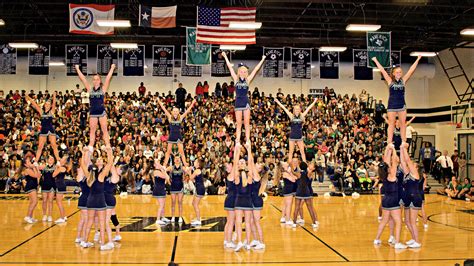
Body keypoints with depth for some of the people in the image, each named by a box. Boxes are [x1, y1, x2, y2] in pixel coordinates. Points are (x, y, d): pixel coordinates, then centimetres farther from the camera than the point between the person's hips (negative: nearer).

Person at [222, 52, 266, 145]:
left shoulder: (248, 80, 6)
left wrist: (262, 60, 9)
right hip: (238, 102, 0)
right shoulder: (236, 79, 5)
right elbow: (230, 67, 5)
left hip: (246, 102, 0)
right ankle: (237, 141, 2)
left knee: (246, 123, 1)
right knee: (239, 123, 2)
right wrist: (225, 56, 6)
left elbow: (255, 69, 8)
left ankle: (248, 140, 1)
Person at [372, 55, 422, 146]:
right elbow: (382, 70, 0)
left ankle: (404, 141, 10)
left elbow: (411, 70, 8)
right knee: (391, 124, 1)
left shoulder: (403, 81, 6)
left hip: (402, 105, 2)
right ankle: (389, 142, 0)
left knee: (403, 124, 5)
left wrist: (418, 59, 9)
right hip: (392, 106, -2)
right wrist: (375, 61, -1)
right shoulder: (390, 81, 0)